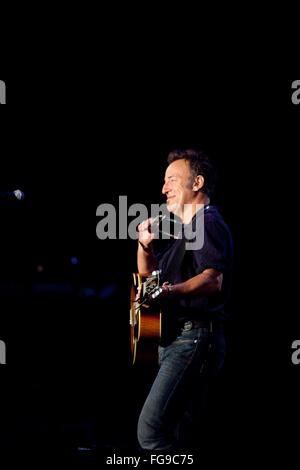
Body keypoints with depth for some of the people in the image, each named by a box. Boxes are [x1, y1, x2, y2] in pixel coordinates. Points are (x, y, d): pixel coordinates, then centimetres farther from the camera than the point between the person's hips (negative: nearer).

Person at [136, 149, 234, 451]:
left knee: (152, 428, -22)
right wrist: (145, 245, 11)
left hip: (195, 338, -11)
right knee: (182, 434, 11)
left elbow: (213, 279, -24)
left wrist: (171, 292, -40)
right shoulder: (187, 230, 25)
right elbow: (150, 276, 30)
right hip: (177, 340, 11)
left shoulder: (208, 222, -7)